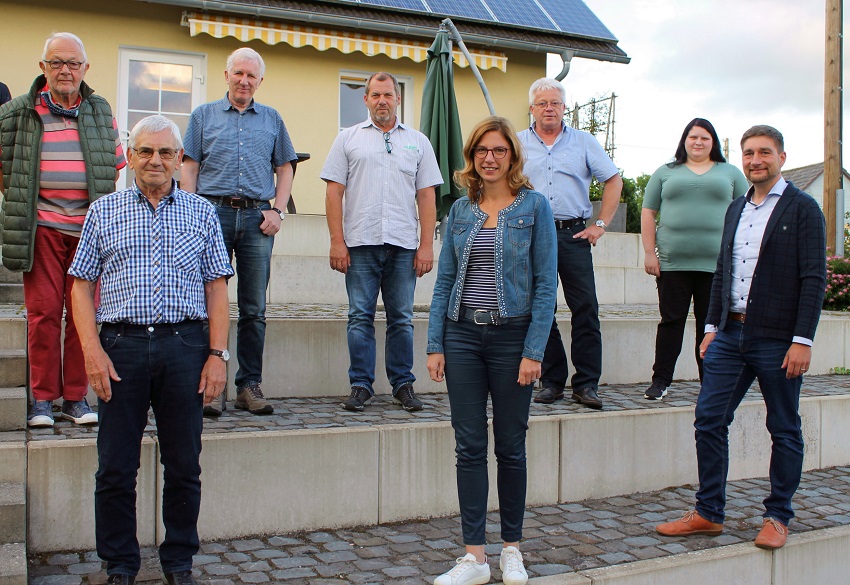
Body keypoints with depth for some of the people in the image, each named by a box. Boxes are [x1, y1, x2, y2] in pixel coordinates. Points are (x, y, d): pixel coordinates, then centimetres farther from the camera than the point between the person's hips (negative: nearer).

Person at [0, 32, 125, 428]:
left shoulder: (101, 113, 12)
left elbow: (114, 168, 18)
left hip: (89, 227, 2)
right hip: (42, 227, -1)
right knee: (43, 311, -3)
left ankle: (76, 397, 11)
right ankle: (42, 398, 8)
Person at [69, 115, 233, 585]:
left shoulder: (201, 213, 11)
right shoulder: (103, 211, 11)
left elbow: (216, 288, 7)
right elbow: (82, 285, 7)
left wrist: (217, 355, -1)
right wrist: (92, 351, -5)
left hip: (185, 345, 0)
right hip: (121, 344, 0)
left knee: (184, 466, 7)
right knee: (115, 468, 5)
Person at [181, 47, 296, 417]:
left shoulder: (272, 119, 18)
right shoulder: (204, 116, 13)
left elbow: (285, 168, 17)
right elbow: (189, 168, 7)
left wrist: (276, 210, 2)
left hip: (257, 218, 2)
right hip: (214, 212, -1)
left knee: (254, 309, 2)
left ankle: (249, 386, 9)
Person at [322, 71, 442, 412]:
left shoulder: (417, 142, 13)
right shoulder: (348, 139, 10)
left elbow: (426, 196, 9)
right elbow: (334, 192, 5)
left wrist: (427, 245, 1)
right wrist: (336, 241, -4)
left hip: (403, 244, 1)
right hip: (360, 243, -1)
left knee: (402, 318, 4)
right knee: (360, 316, 0)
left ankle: (403, 384, 14)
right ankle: (360, 385, 8)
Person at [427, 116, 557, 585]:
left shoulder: (533, 206, -1)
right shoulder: (461, 209, 9)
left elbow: (546, 282, -6)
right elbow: (445, 279, 9)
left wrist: (534, 350, -12)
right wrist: (435, 345, 2)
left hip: (511, 336, -3)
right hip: (463, 335, 3)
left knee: (510, 447, 8)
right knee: (469, 446, 4)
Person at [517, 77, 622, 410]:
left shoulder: (584, 142, 9)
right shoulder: (517, 144, 9)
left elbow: (613, 180, 11)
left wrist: (600, 225, 3)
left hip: (574, 235, 0)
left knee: (586, 309, -4)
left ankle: (586, 383, 4)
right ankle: (551, 381, 13)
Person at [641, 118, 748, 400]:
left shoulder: (731, 173, 15)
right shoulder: (666, 173, 14)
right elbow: (648, 213, 9)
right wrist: (649, 253, 0)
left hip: (717, 264, 0)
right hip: (672, 262, 0)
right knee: (671, 322, 1)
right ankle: (660, 381, 7)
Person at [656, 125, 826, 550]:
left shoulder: (802, 209, -4)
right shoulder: (736, 209, 15)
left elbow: (813, 279, -9)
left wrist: (802, 340, -15)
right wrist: (712, 326, 13)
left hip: (778, 339, -5)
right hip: (731, 335, 6)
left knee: (784, 431, 7)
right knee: (709, 419, 4)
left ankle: (778, 517, 22)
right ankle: (708, 514, 15)